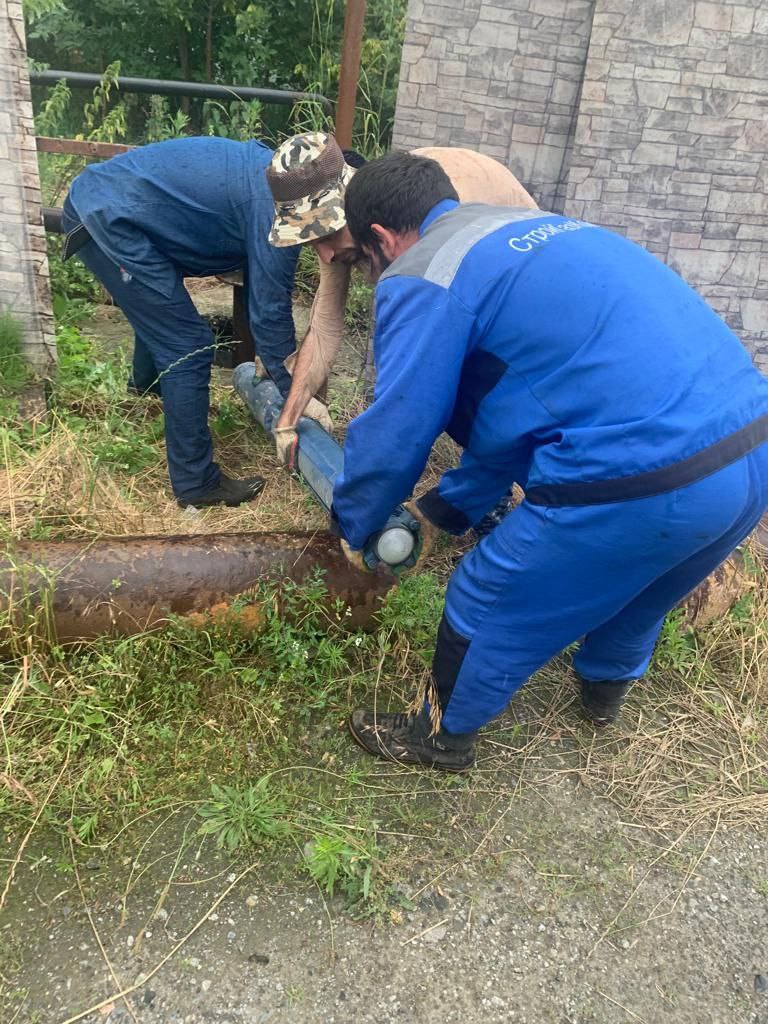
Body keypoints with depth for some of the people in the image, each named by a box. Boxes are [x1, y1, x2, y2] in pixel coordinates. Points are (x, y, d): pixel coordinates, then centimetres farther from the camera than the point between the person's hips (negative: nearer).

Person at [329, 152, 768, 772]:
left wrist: (355, 526, 18)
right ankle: (607, 687, 62)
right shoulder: (538, 232, 24)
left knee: (487, 606, 14)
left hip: (642, 483, -9)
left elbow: (394, 432, -3)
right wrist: (446, 508, 30)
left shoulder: (423, 278, -4)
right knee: (637, 583, 35)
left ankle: (443, 737, 39)